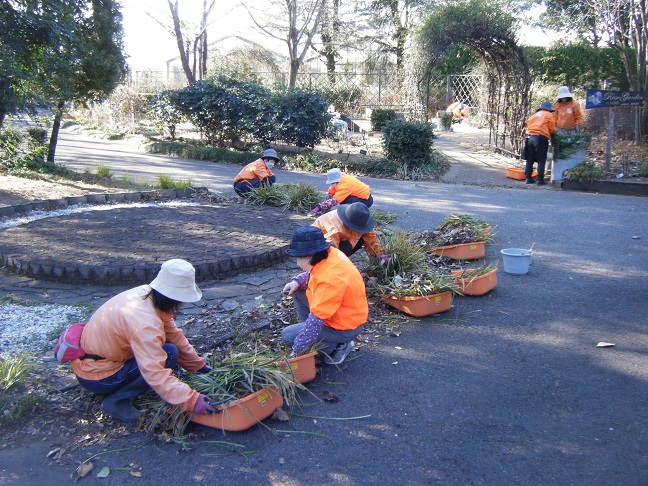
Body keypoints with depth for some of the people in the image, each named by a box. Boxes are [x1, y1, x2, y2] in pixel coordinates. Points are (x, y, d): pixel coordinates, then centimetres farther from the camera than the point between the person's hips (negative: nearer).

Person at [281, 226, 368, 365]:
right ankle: (311, 332, 14)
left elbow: (316, 319, -32)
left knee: (288, 335, -9)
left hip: (345, 328, -9)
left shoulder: (330, 280, -36)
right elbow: (312, 275, 13)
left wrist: (297, 350, -24)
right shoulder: (330, 253, -10)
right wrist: (297, 282, -6)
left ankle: (337, 346, -2)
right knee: (297, 291, 9)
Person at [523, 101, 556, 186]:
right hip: (541, 138, -5)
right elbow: (552, 129, 2)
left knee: (529, 159, 11)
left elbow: (528, 124, 14)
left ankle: (528, 178, 12)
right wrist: (549, 134, 20)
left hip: (530, 137, 5)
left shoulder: (534, 115, 22)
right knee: (541, 160, -2)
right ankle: (540, 180, -6)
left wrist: (530, 133, 17)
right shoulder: (549, 115, 8)